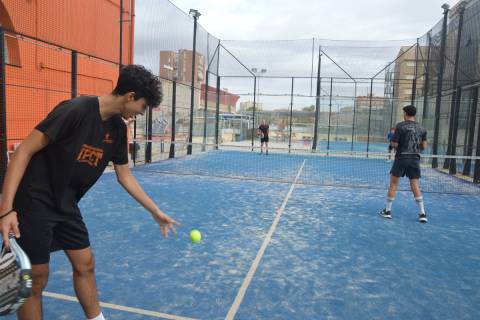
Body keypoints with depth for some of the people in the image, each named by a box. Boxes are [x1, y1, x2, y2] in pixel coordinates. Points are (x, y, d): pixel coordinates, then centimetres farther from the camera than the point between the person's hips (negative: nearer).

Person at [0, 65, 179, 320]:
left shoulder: (118, 128, 1)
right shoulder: (76, 110, -23)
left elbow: (124, 176, 10)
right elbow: (24, 151, -21)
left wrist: (156, 212, 11)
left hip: (66, 204, 7)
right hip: (34, 203, -7)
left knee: (85, 265, 14)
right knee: (36, 279, 5)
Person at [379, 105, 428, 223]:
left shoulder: (400, 126, -8)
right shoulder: (421, 128, 6)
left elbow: (395, 144, -10)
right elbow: (424, 146, 6)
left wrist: (392, 141, 11)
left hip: (401, 158, -4)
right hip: (415, 159, 4)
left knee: (393, 184, 6)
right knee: (415, 185, 9)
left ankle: (387, 211, 11)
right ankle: (422, 214, 8)